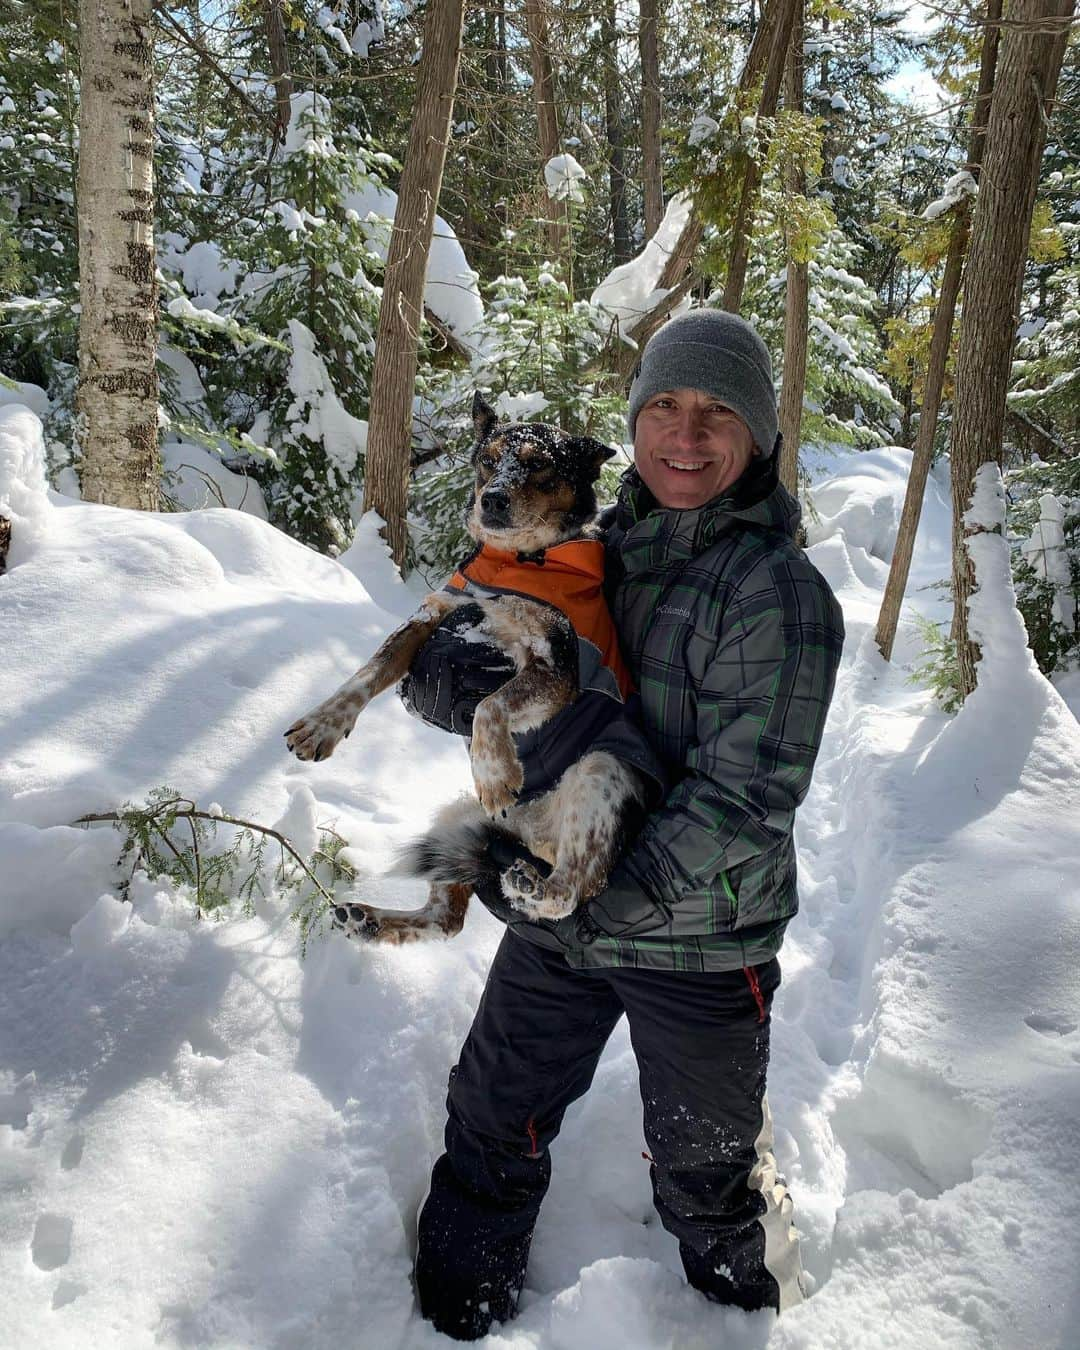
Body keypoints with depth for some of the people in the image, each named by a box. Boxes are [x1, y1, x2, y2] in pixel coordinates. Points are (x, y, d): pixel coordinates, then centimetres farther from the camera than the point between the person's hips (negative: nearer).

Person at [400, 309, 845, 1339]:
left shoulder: (779, 592, -16)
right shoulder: (600, 547, 2)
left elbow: (744, 801, -21)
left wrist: (613, 903, -27)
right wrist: (440, 674, -19)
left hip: (696, 941, -4)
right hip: (558, 911, 5)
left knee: (705, 1176, 18)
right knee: (491, 1130, 19)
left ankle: (745, 1306, 50)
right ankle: (453, 1311, 46)